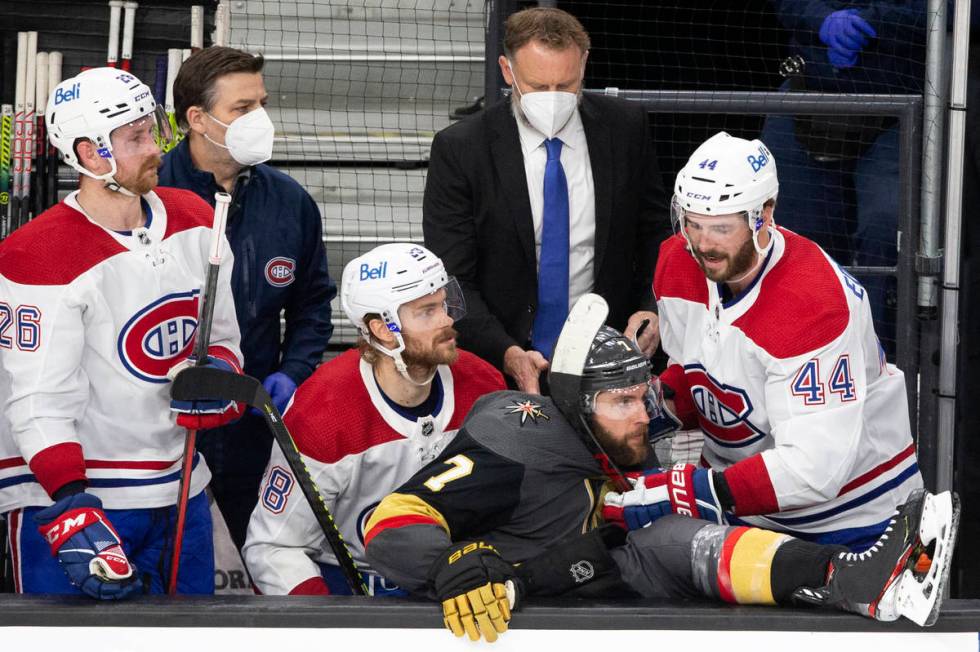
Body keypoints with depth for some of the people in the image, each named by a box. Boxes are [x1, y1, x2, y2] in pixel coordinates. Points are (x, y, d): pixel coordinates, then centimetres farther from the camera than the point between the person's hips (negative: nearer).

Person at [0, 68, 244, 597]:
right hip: (71, 497, -6)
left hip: (180, 491, 7)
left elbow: (222, 333, 15)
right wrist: (73, 511, -32)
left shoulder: (194, 221, 4)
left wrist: (218, 370, -10)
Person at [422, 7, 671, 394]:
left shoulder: (625, 128, 3)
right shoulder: (459, 150, -5)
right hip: (498, 367, -2)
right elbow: (452, 281, -6)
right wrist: (509, 356, -21)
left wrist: (652, 308, -3)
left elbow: (656, 232, 16)